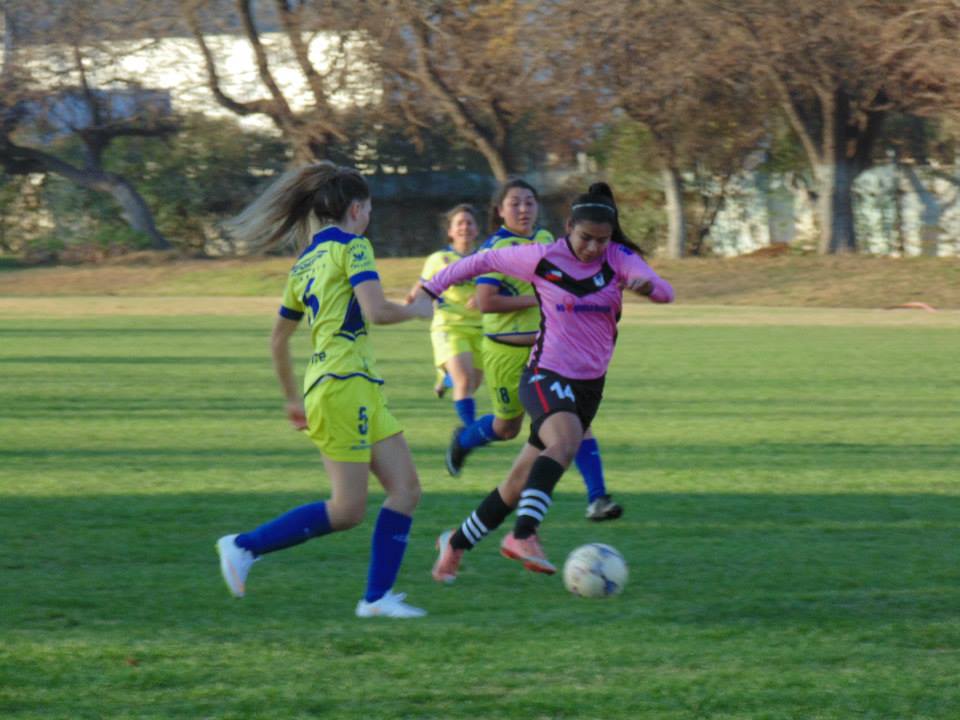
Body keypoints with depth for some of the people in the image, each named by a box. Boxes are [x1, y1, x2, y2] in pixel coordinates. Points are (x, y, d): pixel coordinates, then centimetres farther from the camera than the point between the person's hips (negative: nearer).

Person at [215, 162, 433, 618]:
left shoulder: (304, 264, 18)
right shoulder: (352, 246, -6)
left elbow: (278, 340, 23)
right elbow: (376, 311, -19)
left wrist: (293, 398, 32)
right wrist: (416, 310, 1)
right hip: (343, 384, -9)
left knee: (405, 488, 5)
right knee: (348, 509, -6)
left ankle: (377, 596, 1)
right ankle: (245, 547, -1)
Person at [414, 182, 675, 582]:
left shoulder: (619, 259, 0)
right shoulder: (543, 259, -7)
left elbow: (665, 292, -15)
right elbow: (484, 261, 7)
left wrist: (646, 285, -38)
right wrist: (433, 286, 9)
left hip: (589, 384, 4)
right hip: (546, 376, -4)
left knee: (520, 485, 7)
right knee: (566, 441, -37)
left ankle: (456, 543, 26)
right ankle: (523, 535, -44)